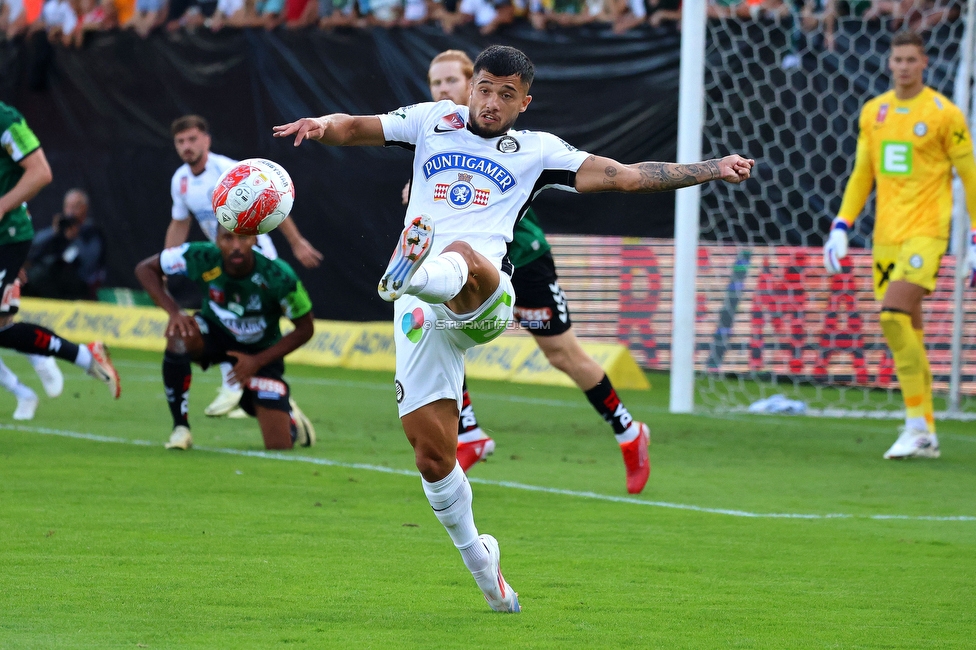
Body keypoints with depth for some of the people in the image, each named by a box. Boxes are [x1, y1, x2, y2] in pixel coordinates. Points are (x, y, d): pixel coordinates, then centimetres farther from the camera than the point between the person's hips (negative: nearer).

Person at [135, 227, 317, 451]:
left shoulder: (279, 277, -30)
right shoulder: (201, 257, -27)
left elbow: (305, 329, -15)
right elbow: (145, 268, -13)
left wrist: (258, 361, -23)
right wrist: (174, 311, -28)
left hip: (260, 351, -1)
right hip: (214, 332, 1)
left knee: (279, 445, -11)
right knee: (179, 335, -37)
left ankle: (286, 410, 29)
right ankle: (180, 429, -21)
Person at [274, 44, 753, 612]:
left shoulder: (535, 151, 17)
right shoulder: (435, 122, 21)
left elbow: (627, 176, 14)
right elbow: (355, 129, 21)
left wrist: (713, 170, 6)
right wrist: (322, 126, -4)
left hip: (484, 303, -2)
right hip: (423, 314, 2)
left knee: (462, 256, -39)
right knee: (432, 453, -2)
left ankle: (413, 275, -74)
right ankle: (479, 561, 17)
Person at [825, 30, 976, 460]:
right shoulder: (873, 112, 11)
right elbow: (861, 175, 19)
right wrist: (841, 228, 10)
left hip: (926, 232, -6)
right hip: (885, 234, 6)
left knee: (894, 316, -21)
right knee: (905, 333, 6)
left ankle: (916, 423, -14)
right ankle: (926, 436, 13)